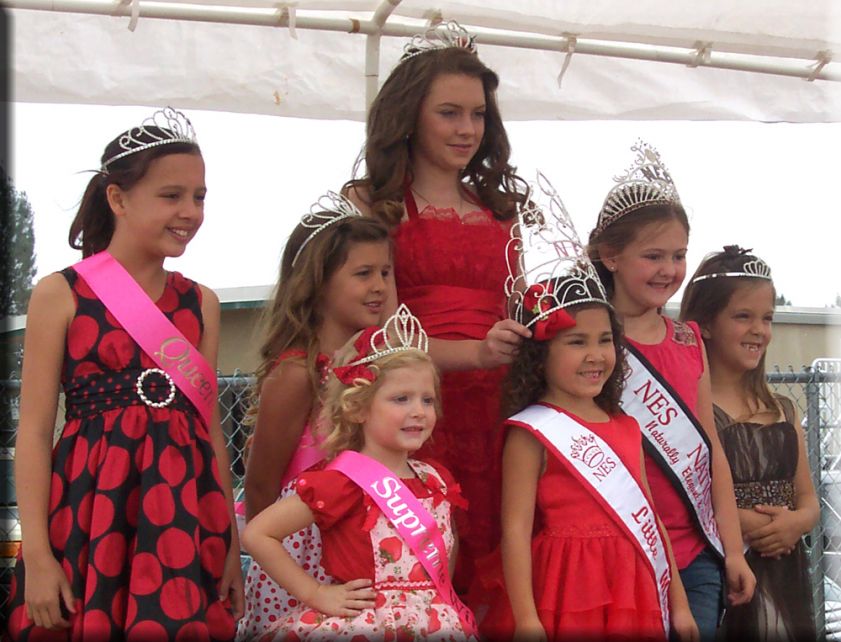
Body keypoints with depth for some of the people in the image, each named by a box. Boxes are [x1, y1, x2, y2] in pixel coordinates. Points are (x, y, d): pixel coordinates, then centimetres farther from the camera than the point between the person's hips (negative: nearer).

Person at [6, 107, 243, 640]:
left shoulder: (201, 303, 11)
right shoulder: (61, 295, -2)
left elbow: (210, 426, 13)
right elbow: (34, 432, -3)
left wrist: (231, 544, 11)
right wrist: (36, 554, -9)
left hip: (183, 512, 3)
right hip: (88, 511, -3)